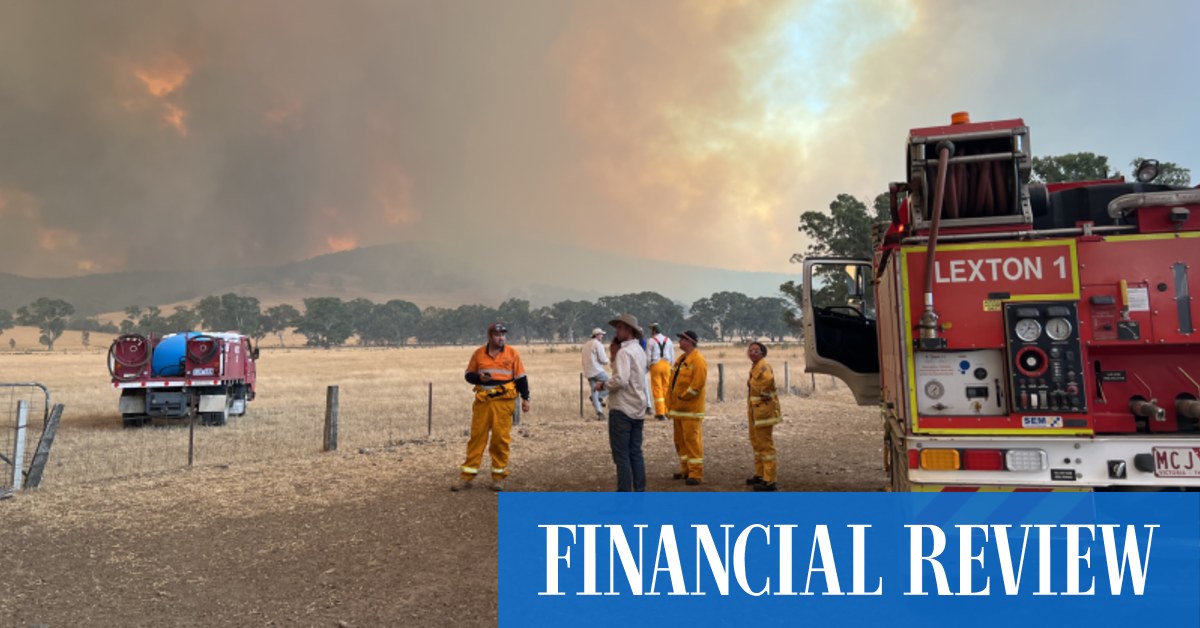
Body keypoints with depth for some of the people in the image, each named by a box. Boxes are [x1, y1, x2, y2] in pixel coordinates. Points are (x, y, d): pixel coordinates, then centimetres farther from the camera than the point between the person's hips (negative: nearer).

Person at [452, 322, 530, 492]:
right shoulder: (478, 354, 6)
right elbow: (469, 375, 12)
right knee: (476, 437, 2)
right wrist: (478, 377, -10)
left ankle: (499, 476, 10)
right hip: (482, 401, 1)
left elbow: (521, 378, 6)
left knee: (501, 438, -1)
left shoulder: (512, 354, 3)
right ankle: (467, 477, 6)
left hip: (503, 402, -1)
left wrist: (525, 398, 0)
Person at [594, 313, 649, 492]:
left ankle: (624, 494, -2)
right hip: (637, 410, 9)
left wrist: (604, 385, -10)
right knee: (635, 453, 11)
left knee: (621, 455, -4)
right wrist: (614, 357, 10)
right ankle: (639, 492, 14)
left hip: (622, 410, -9)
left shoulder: (624, 352, -15)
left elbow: (621, 380, -25)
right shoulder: (639, 350, 14)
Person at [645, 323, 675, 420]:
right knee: (666, 388, 11)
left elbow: (648, 356, -4)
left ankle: (660, 412, -2)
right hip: (666, 364, 4)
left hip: (656, 365, -4)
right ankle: (667, 411, 13)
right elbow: (672, 355, 11)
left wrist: (649, 365, 11)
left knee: (657, 388, 0)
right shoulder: (668, 340, 8)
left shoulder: (651, 340, -4)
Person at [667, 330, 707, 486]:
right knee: (680, 440, 13)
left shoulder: (698, 361, -12)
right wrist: (670, 403, 14)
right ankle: (686, 469, 23)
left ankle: (696, 473, -3)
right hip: (678, 408, 9)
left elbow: (697, 384, -20)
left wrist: (682, 397, -13)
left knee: (692, 439, -8)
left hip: (691, 410, -9)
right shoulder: (680, 359, 16)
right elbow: (673, 382, 19)